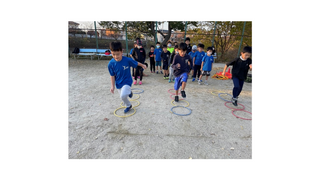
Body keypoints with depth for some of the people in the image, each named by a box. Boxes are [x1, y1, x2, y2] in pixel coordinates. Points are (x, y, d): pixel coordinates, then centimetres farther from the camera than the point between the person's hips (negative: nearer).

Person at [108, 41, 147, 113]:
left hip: (127, 81, -3)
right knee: (123, 97, 18)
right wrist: (112, 86, -5)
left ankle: (129, 92, 12)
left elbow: (136, 63, -3)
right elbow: (112, 75, -6)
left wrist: (143, 65, 15)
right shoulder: (111, 64, -17)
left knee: (123, 96, -23)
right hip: (118, 83, 3)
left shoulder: (127, 60, -22)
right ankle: (128, 106, 49)